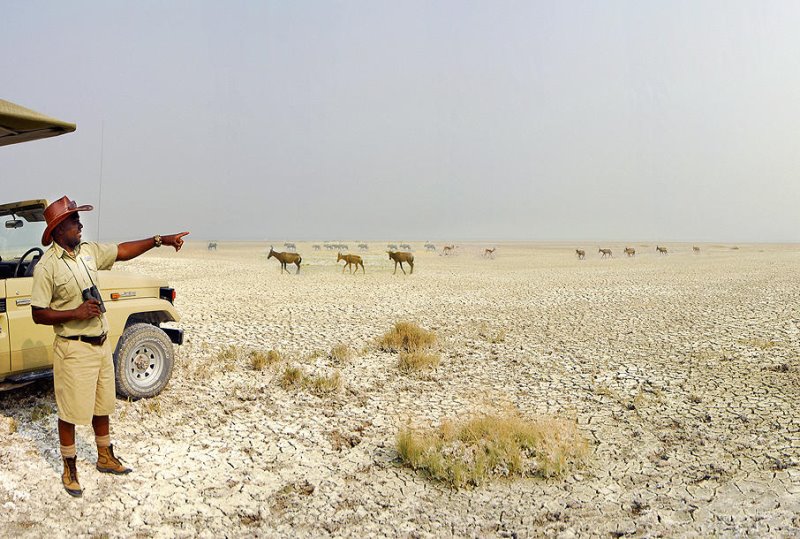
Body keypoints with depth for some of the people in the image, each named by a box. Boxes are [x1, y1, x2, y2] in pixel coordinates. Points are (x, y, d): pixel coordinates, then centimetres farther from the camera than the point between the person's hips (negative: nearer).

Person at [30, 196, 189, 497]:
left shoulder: (89, 251, 2)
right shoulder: (47, 267, -16)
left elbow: (123, 251, 8)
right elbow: (38, 315, -13)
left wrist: (160, 240, -1)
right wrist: (76, 313, -24)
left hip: (101, 344, 7)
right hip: (74, 348, -7)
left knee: (102, 406, 19)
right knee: (70, 412, 7)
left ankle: (105, 458, 36)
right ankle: (70, 469, 25)